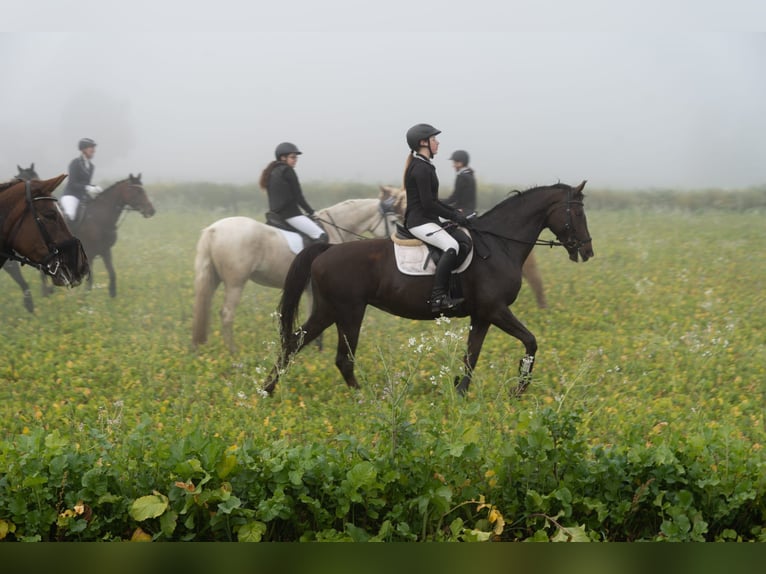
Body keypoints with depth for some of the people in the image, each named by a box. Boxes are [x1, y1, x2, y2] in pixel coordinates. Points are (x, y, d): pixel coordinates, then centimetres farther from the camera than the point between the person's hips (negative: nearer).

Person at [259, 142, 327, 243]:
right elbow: (298, 196, -7)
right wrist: (310, 212, 4)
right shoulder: (288, 170, -7)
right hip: (290, 214, -9)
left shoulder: (272, 171, 17)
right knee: (321, 236, -17)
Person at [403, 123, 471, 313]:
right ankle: (438, 297, -32)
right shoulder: (421, 169, -14)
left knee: (465, 239, 3)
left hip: (430, 221, 11)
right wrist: (453, 216, -12)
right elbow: (428, 203, -19)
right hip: (420, 222, -11)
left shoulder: (424, 167, 19)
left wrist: (454, 212, 13)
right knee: (451, 246, -29)